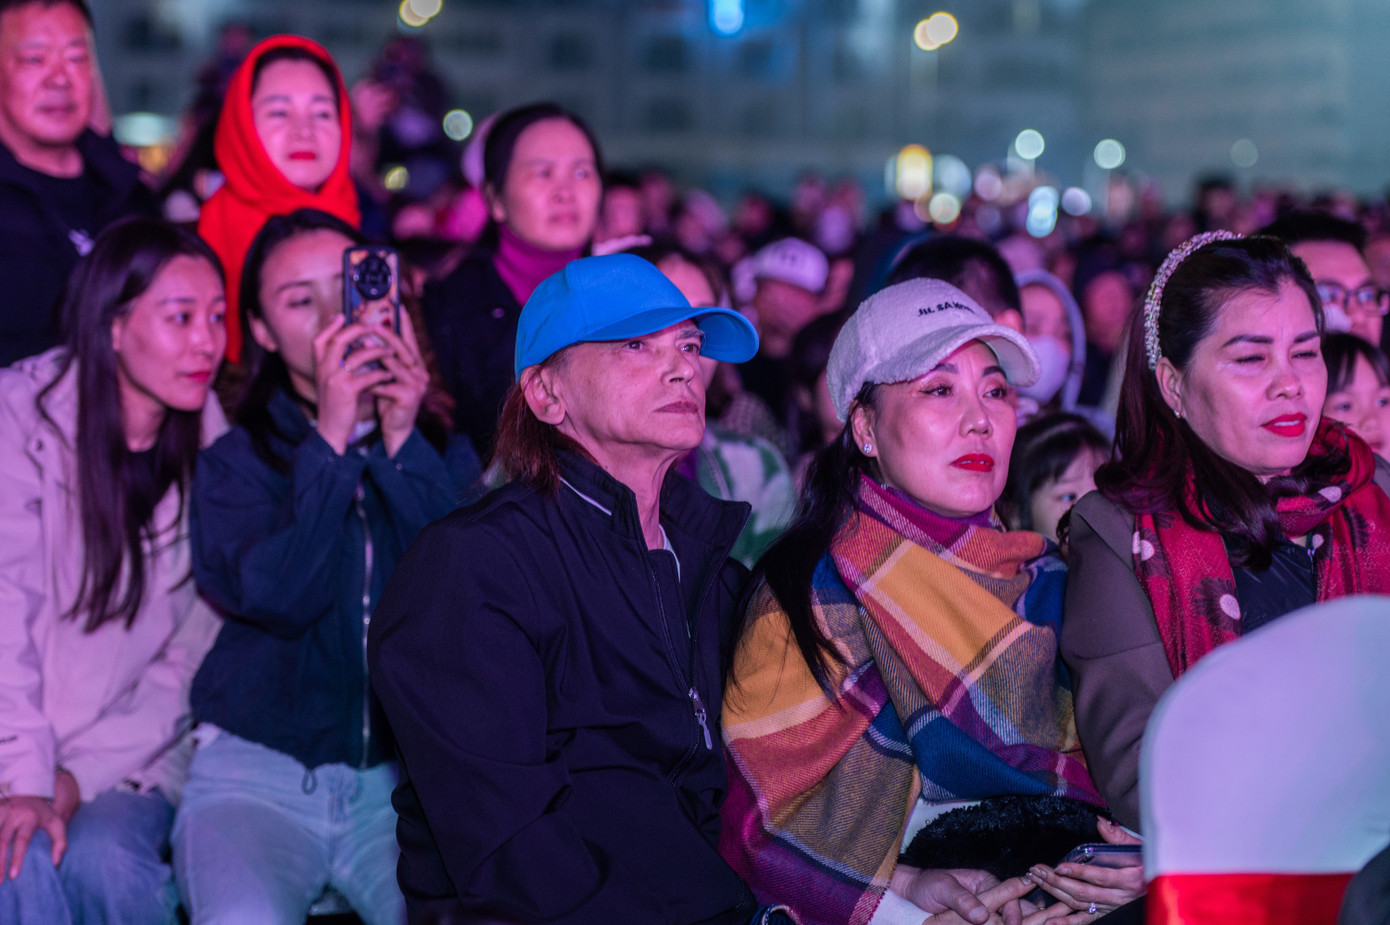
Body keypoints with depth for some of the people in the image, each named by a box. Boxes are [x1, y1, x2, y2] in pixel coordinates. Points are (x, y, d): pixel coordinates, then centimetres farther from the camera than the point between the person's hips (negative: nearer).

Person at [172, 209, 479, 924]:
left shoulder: (441, 453, 12)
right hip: (256, 775, -1)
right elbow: (280, 596, -11)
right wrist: (331, 437, -14)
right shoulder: (235, 462, 7)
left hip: (403, 778, 2)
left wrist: (403, 447, -10)